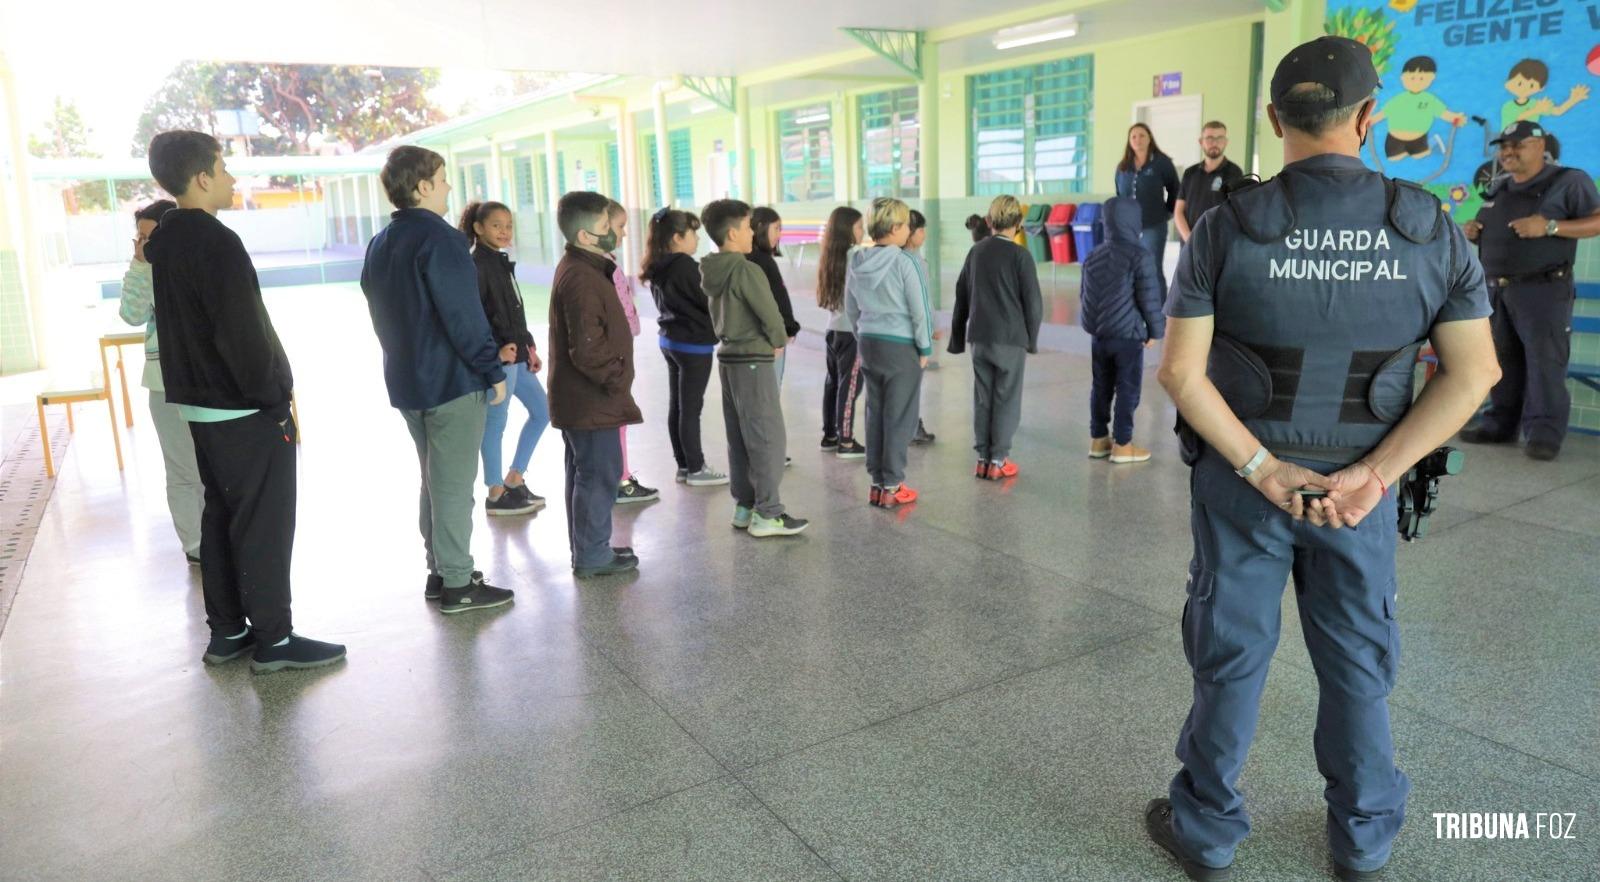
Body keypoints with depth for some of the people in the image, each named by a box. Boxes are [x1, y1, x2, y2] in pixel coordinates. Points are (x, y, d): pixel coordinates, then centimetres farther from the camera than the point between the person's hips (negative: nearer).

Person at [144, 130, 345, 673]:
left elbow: (181, 324, 15)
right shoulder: (217, 243, -18)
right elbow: (247, 334, -23)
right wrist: (278, 398, -14)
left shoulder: (164, 242, 10)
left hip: (198, 404, 9)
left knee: (220, 515, 15)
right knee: (264, 524, -2)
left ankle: (226, 632, 24)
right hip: (244, 410, -9)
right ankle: (273, 640, 5)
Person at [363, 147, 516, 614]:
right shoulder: (438, 238, -15)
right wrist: (493, 370, -13)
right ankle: (458, 584, 2)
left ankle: (438, 570, 25)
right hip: (453, 381, -9)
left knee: (435, 479, 18)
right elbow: (464, 315, -20)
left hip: (407, 381, 9)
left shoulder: (379, 245, 13)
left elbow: (381, 314, 17)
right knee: (454, 483, -3)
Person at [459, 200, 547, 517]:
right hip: (498, 359, -10)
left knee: (542, 411, 15)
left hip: (517, 355, 10)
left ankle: (513, 480, 23)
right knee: (496, 423, -1)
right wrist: (495, 351, -23)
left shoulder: (502, 262, 14)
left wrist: (529, 347, 17)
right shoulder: (476, 264, -12)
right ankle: (496, 496, 11)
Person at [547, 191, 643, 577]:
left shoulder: (579, 269, 14)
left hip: (579, 400, 11)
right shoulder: (582, 279, -20)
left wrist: (614, 379, 18)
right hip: (592, 401, -11)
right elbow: (587, 349, -25)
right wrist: (618, 381, -15)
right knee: (600, 475, -2)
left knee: (585, 473, 17)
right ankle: (593, 556, 7)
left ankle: (587, 550, 28)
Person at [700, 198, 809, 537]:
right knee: (768, 437, -3)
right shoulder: (746, 270, -18)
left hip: (728, 358, 9)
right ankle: (767, 514, -1)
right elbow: (770, 314, -21)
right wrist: (778, 342, -2)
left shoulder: (713, 272, 7)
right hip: (753, 361, -9)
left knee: (739, 438, 14)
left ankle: (744, 505, 21)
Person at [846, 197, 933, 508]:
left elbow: (851, 308, 11)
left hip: (869, 343, 6)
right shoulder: (904, 262, -16)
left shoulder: (857, 262, 3)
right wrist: (925, 347, -3)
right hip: (901, 346, -6)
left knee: (875, 413, 13)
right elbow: (920, 310, -13)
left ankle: (877, 482, 18)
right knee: (899, 417, 2)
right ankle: (891, 487, 7)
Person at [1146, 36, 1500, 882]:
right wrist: (1373, 475, -11)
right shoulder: (1430, 229, -5)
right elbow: (1473, 373, -7)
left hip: (1242, 474, -1)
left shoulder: (1226, 226, -12)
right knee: (1357, 658, 18)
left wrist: (1263, 469, -13)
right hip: (1360, 483, 2)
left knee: (1231, 652, 11)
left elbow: (1180, 371, -17)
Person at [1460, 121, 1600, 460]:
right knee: (1501, 360, 9)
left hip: (1543, 289, -6)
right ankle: (1500, 424, 16)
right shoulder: (1498, 187, 17)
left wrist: (1550, 226, -22)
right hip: (1495, 288, 7)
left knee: (1544, 360, -8)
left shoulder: (1569, 181, -3)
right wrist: (1473, 230, 6)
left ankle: (1545, 432, -7)